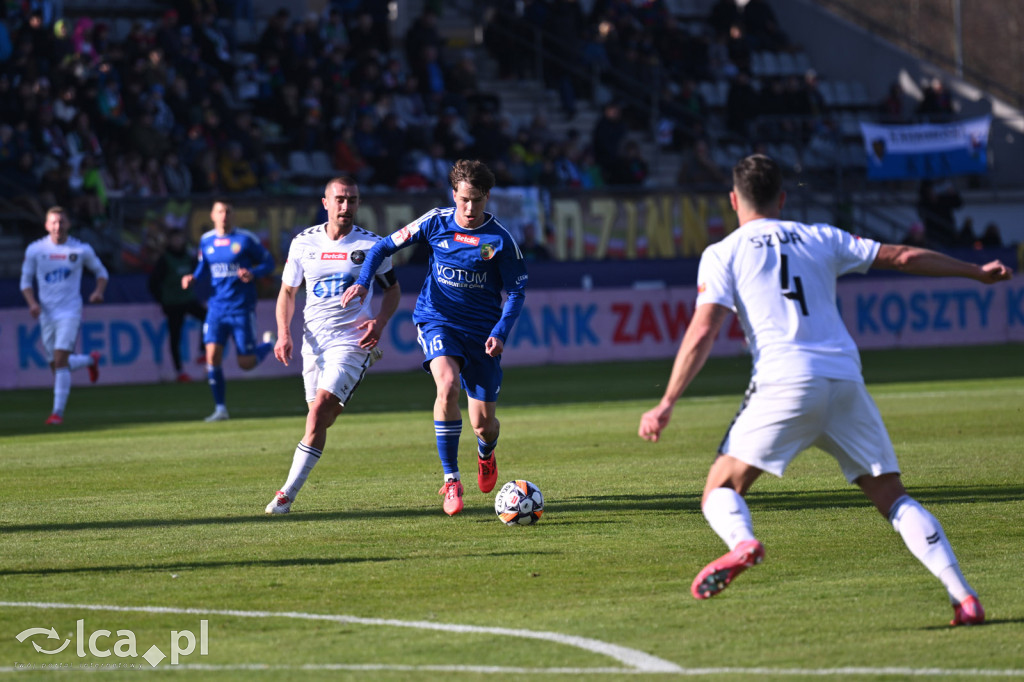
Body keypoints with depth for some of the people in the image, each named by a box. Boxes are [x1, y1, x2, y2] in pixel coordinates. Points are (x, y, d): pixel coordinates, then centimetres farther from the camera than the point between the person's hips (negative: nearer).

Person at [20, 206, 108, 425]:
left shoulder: (81, 250, -1)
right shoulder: (35, 249, 2)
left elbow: (101, 272, 14)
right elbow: (26, 281, 9)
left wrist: (99, 291, -6)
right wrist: (32, 303, -9)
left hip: (70, 312, -3)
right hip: (46, 314, 3)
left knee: (60, 361, -18)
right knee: (57, 365, 10)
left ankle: (58, 412, -16)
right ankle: (91, 360, 42)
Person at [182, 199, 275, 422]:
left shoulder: (245, 239, -6)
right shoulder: (206, 241, 6)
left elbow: (268, 262, 1)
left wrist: (253, 274, -19)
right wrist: (193, 278, -2)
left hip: (242, 308, -3)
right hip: (217, 306, 3)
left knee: (246, 363, 0)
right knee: (212, 355, -12)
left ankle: (268, 345, 34)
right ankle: (220, 409, -3)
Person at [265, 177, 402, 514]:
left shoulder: (371, 245, -1)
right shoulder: (303, 242, 5)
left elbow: (393, 289, 11)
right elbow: (287, 291, 14)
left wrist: (379, 322, -8)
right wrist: (284, 333, 0)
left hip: (351, 340, -4)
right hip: (313, 340, 4)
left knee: (320, 409, -17)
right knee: (321, 416, 3)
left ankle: (287, 494, -15)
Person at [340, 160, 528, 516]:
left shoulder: (500, 239, -9)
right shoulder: (435, 222, -5)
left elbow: (517, 292, -3)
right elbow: (385, 246, 5)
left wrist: (500, 333, -18)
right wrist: (362, 282, -11)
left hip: (482, 330, 0)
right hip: (437, 320, 0)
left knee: (483, 424, 1)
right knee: (448, 384, -32)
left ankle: (486, 454, 43)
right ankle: (451, 480, -22)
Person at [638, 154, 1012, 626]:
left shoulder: (723, 254, 10)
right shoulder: (819, 239, 20)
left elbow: (703, 332, -1)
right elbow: (905, 257, 22)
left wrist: (665, 406, 1)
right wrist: (978, 272, 34)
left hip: (784, 382, -3)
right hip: (845, 380, 3)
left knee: (721, 489, 6)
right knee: (892, 496, 8)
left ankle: (741, 542, -29)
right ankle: (963, 595, -6)